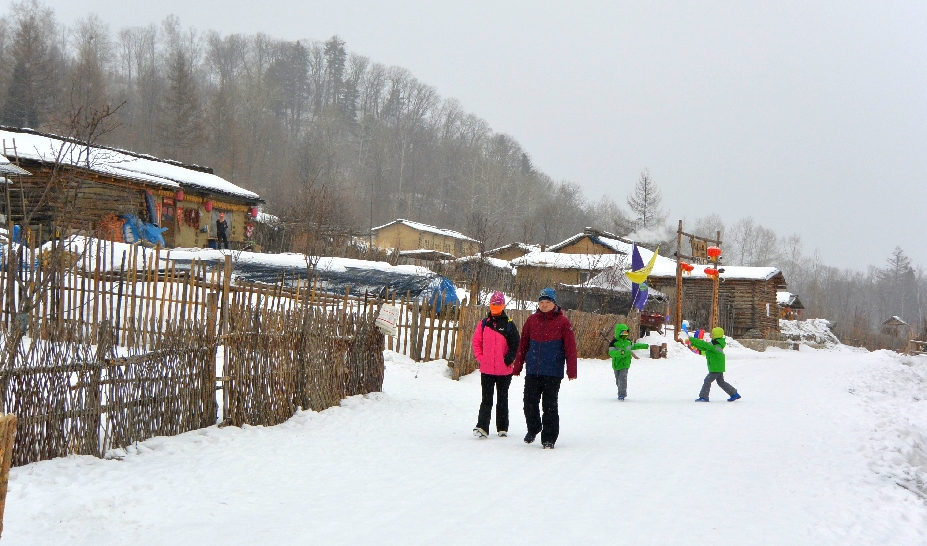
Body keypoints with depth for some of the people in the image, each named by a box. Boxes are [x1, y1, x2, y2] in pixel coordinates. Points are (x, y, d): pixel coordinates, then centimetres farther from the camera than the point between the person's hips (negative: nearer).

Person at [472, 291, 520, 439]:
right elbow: (476, 341, 9)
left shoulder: (509, 325, -1)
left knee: (502, 399, 11)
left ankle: (502, 428, 18)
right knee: (486, 400, -1)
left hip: (504, 370, -1)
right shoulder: (484, 323, 5)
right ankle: (482, 427, -4)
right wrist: (480, 357, -1)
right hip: (486, 369, 1)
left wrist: (509, 359, -11)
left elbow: (515, 345, -1)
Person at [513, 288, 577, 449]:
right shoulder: (532, 320, 8)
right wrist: (517, 366, 11)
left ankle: (549, 438, 10)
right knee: (530, 402, 8)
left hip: (553, 372, -3)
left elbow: (570, 347, -3)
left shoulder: (562, 322, -2)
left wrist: (571, 370, -7)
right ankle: (533, 429, 33)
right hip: (533, 371, 4)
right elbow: (523, 344, 12)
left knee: (549, 405, 0)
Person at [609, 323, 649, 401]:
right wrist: (620, 352, -35)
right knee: (618, 380, 9)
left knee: (623, 379, -13)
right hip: (617, 364, -1)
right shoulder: (614, 342, -10)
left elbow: (634, 346, 27)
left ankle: (622, 395, -12)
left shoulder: (628, 341, 7)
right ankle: (623, 393, 26)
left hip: (625, 364, 1)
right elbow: (611, 352, -19)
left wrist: (645, 346, 33)